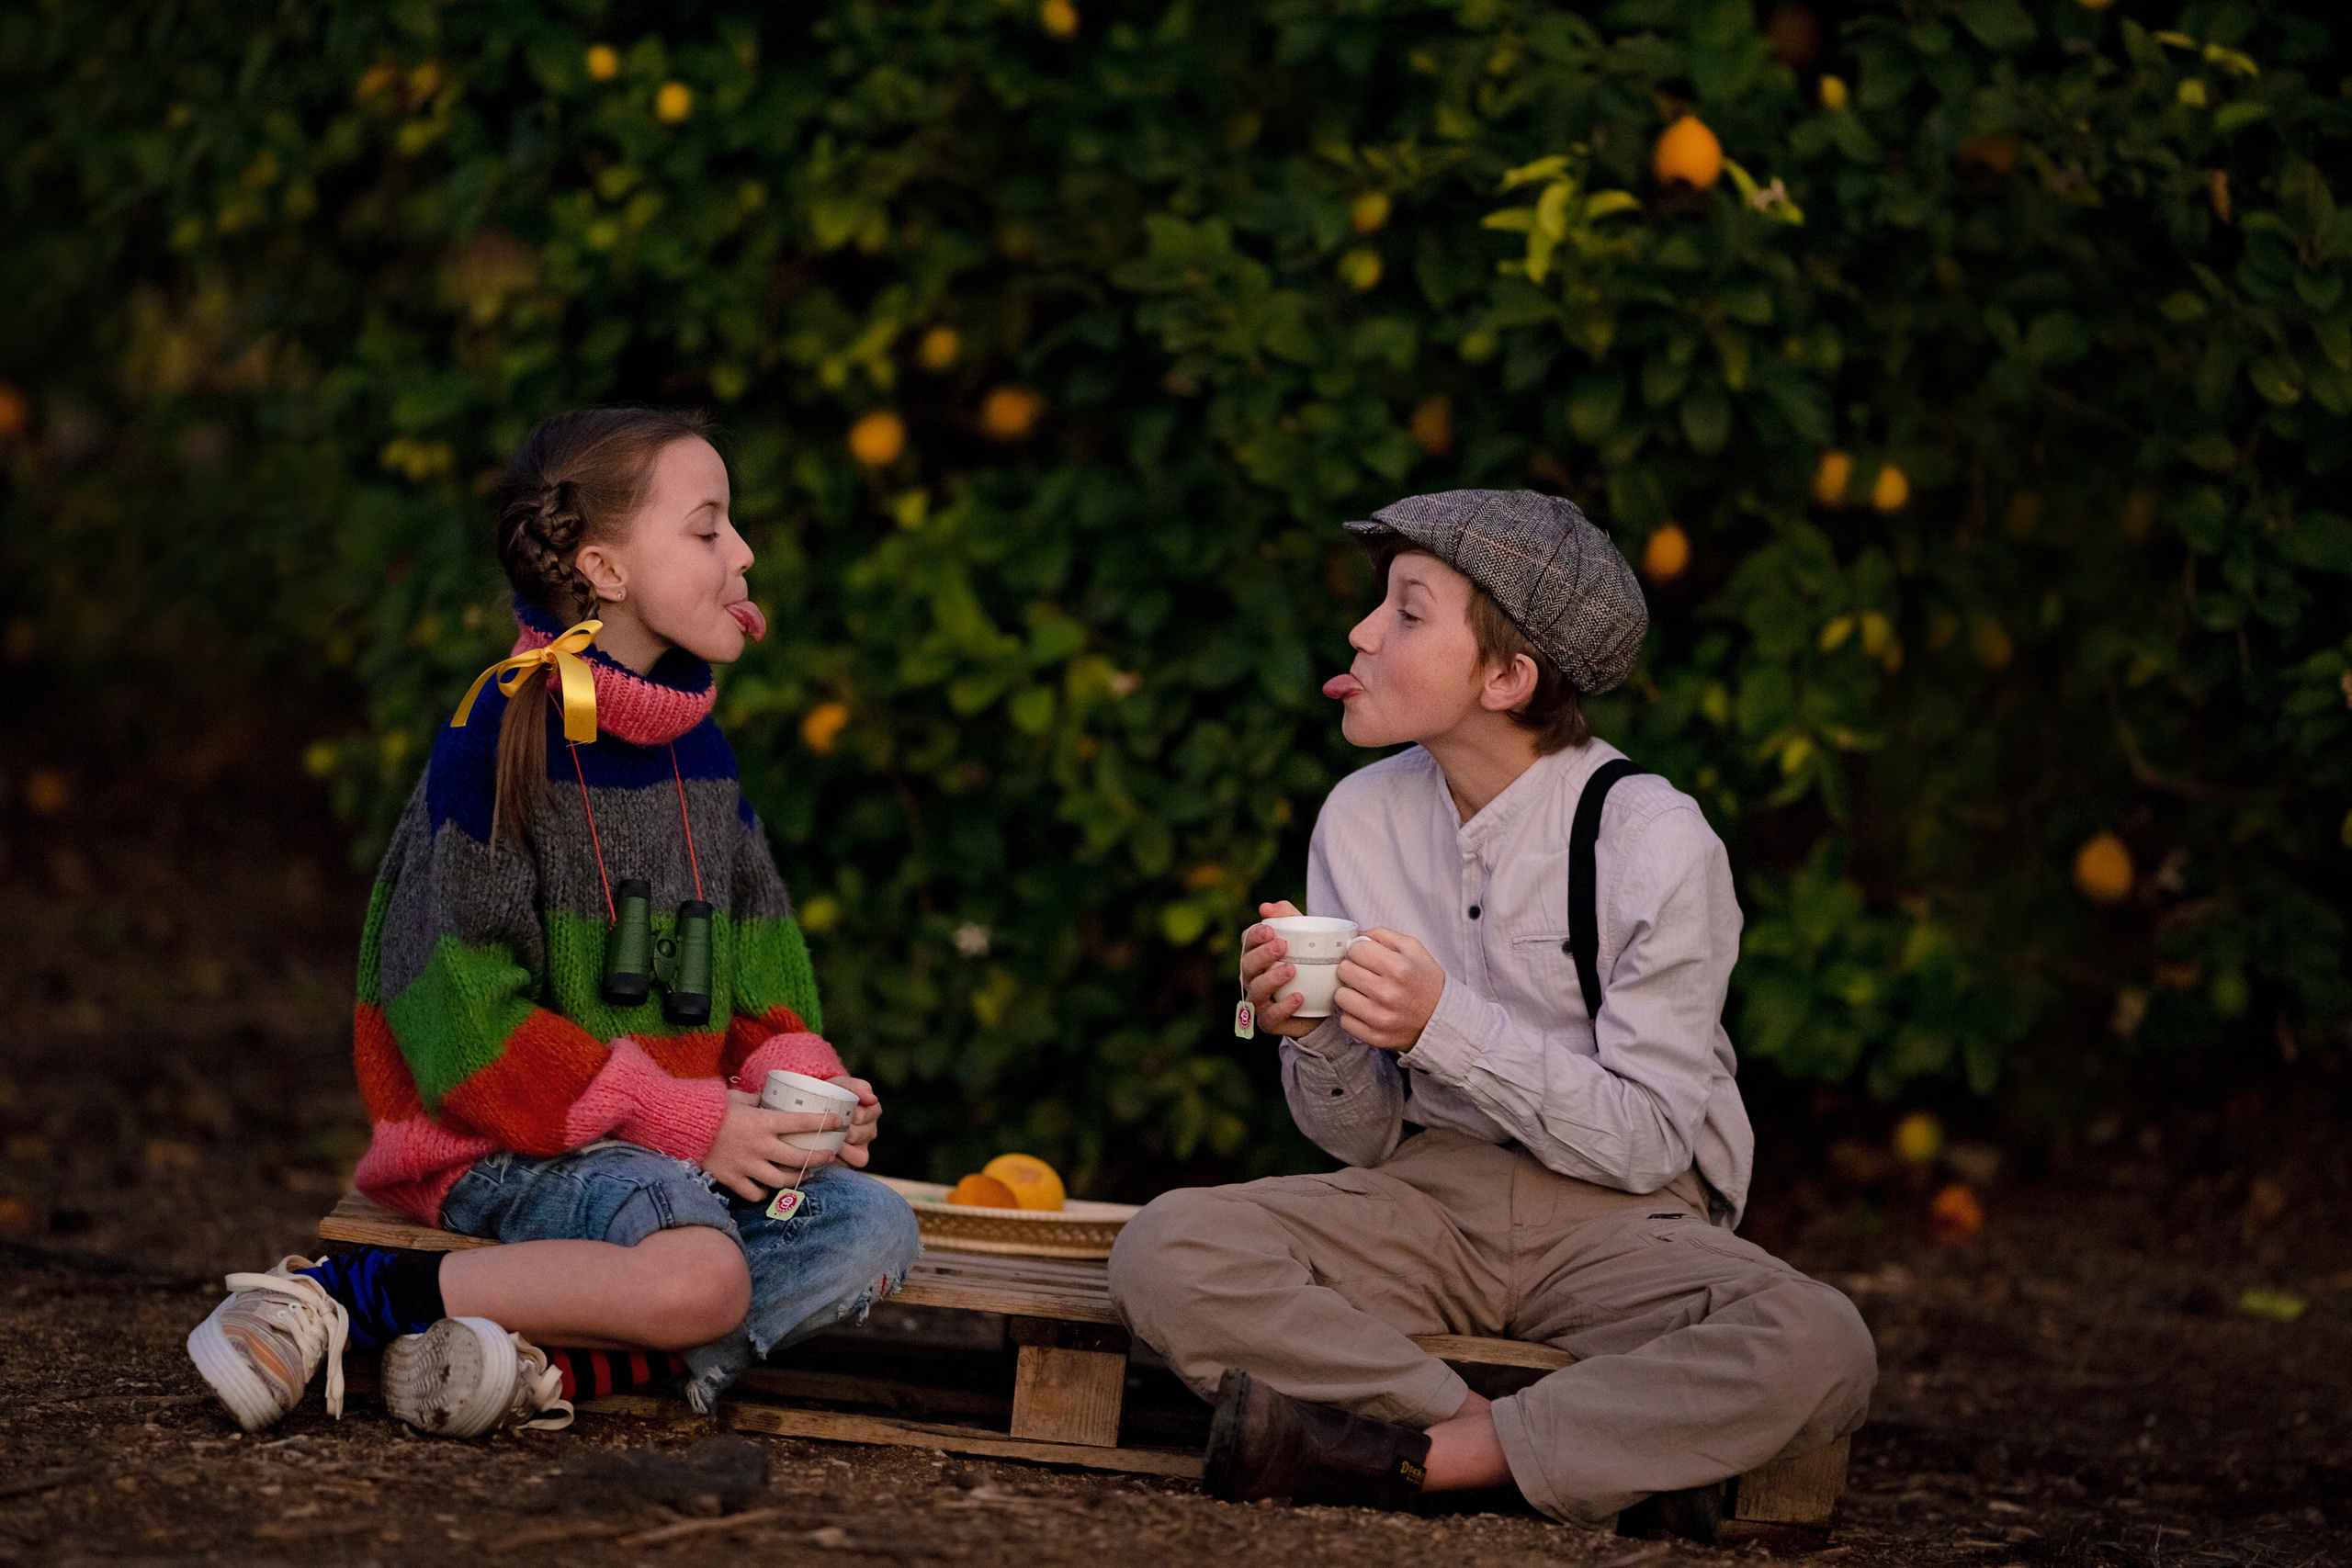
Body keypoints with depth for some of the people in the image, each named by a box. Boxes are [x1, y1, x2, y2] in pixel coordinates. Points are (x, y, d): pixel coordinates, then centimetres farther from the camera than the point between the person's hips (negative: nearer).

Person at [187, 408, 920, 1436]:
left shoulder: (702, 759, 12)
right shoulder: (496, 747, -11)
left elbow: (761, 969, 19)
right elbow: (464, 1017, -16)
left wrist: (796, 1080, -4)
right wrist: (681, 1123, -18)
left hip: (684, 1141, 8)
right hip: (510, 1153, -7)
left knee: (875, 1232, -17)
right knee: (700, 1277, -34)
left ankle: (541, 1348, -23)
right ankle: (338, 1296, -19)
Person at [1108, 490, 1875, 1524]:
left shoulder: (1655, 842, -12)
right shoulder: (1362, 818, 1)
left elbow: (1646, 1142, -14)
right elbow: (1364, 1139, 4)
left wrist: (1447, 1025, -24)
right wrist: (1315, 1036, -18)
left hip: (1616, 1213, -3)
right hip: (1430, 1193, 3)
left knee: (1818, 1354, -34)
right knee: (1163, 1253, -25)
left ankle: (1421, 1453, -27)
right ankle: (1492, 1439, -22)